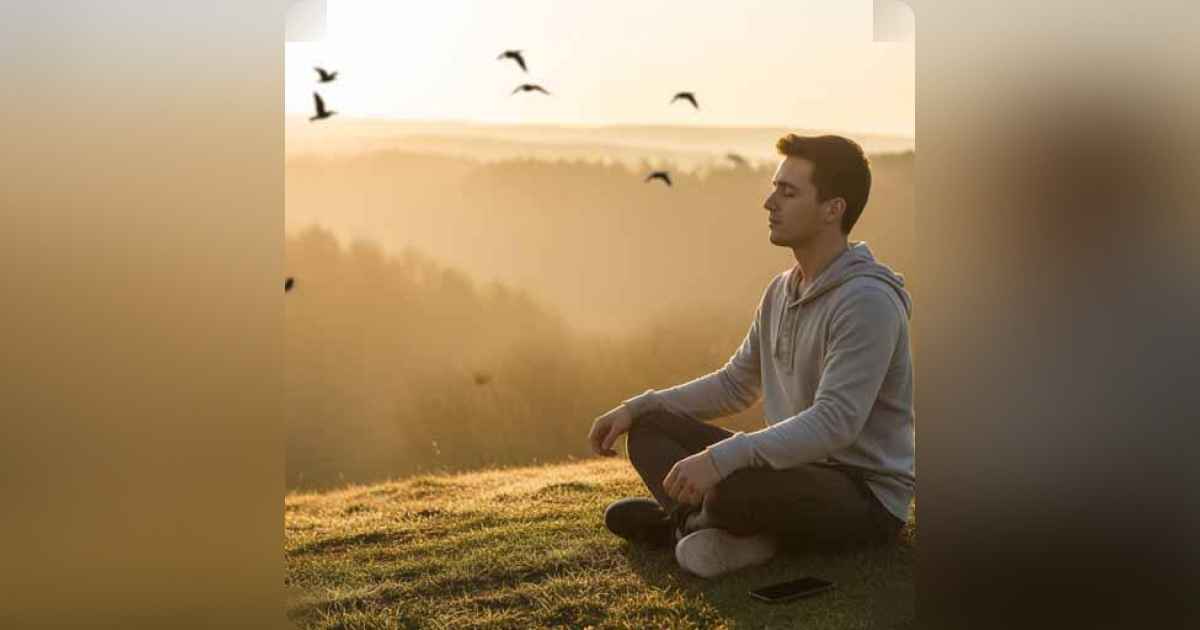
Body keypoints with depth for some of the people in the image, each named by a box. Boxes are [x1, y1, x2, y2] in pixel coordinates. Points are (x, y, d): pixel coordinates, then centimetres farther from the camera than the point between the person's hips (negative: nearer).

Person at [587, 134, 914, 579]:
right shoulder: (782, 291, 9)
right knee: (650, 429, 3)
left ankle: (684, 519, -3)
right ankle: (742, 532, -16)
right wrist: (636, 407, 7)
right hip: (800, 470, 9)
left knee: (734, 491, -37)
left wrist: (719, 457, -35)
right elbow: (734, 385, 18)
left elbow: (834, 423, -29)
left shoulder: (867, 300, -20)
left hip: (865, 495, -9)